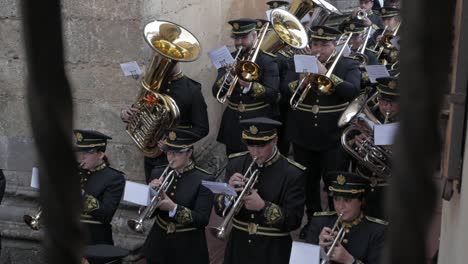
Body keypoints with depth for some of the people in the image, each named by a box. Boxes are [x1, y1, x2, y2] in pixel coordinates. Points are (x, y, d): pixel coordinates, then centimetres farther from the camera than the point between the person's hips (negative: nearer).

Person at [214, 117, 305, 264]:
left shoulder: (292, 174, -13)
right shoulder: (236, 163, -2)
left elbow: (294, 221, -15)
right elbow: (219, 209, -1)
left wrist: (263, 206, -27)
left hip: (272, 252, -3)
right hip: (239, 246, 3)